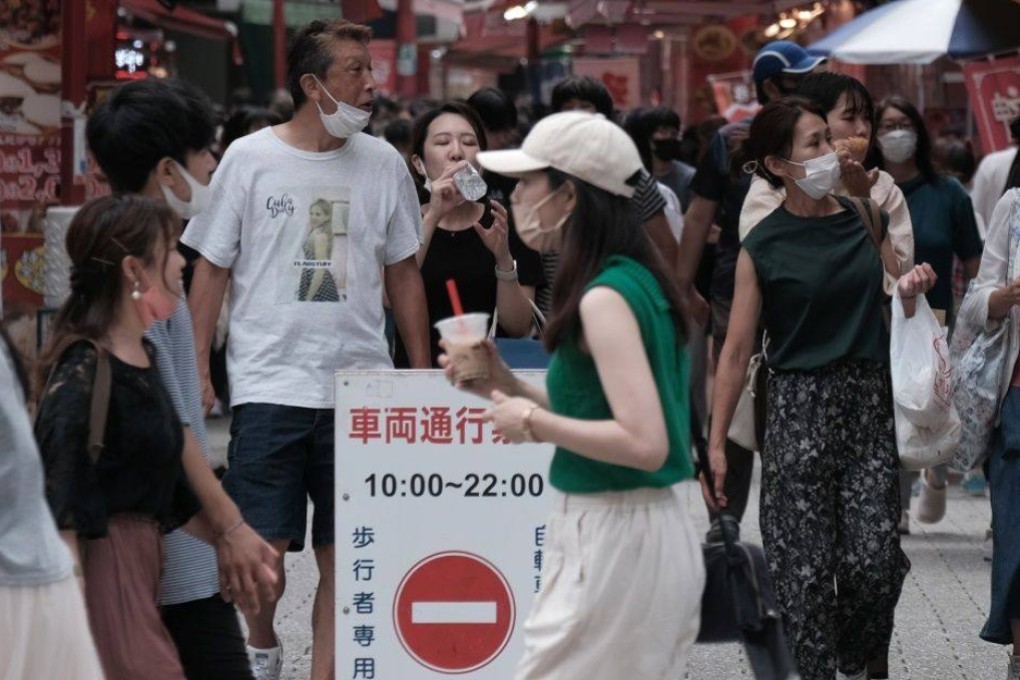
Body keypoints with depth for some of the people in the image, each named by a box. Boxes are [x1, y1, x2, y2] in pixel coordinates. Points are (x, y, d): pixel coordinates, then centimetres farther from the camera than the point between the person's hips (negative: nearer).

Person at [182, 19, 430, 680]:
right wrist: (197, 370, -1)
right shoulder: (251, 159, -1)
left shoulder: (383, 165, 6)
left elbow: (403, 272, 15)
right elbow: (212, 268, 4)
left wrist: (423, 375, 13)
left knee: (346, 552, 2)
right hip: (270, 384, -2)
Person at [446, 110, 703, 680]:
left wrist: (532, 422, -15)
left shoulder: (605, 298, -18)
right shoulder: (637, 279, 11)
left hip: (614, 541, -10)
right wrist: (507, 387, 10)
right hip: (655, 529, 10)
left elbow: (644, 444, -25)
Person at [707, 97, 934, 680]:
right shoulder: (763, 248, -3)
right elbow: (737, 351, -2)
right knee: (807, 566, -3)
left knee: (874, 561, -6)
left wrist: (912, 292, -5)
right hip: (801, 407, -3)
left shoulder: (868, 221, 7)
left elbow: (899, 317, 18)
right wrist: (716, 444, -4)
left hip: (870, 406, 3)